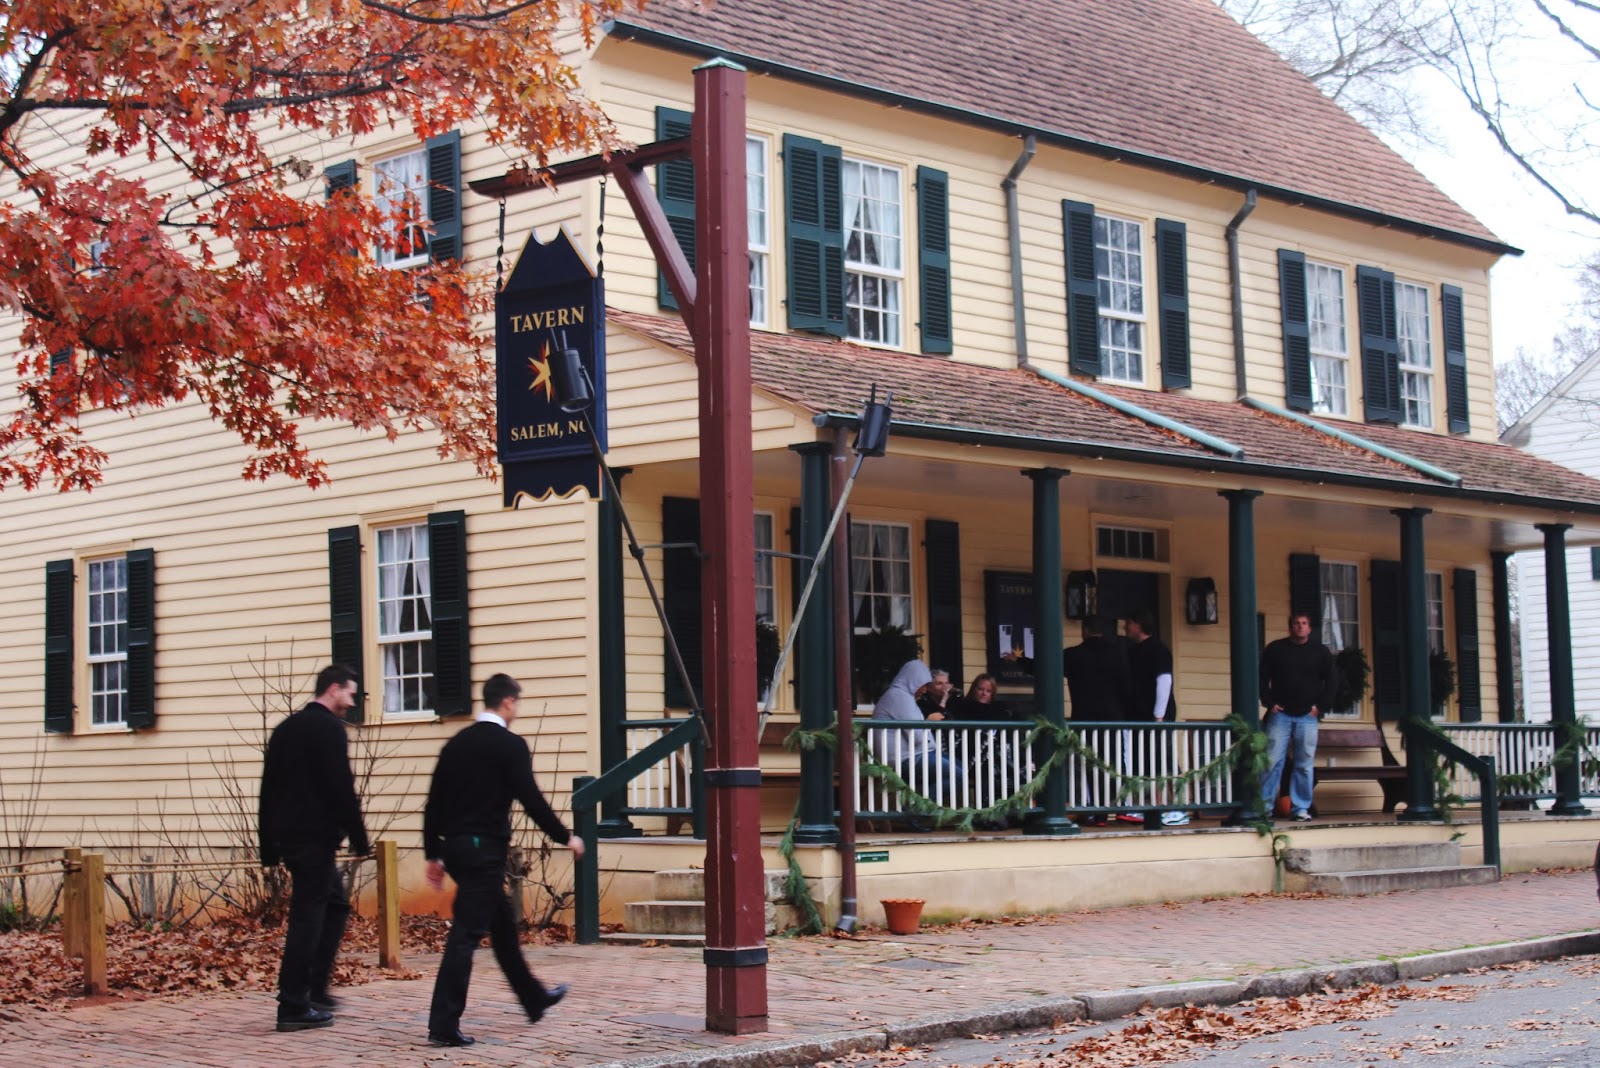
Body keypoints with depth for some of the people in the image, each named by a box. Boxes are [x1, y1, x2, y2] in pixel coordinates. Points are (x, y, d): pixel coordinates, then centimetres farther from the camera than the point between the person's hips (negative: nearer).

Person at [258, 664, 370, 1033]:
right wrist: (359, 839, -10)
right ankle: (293, 1009, -4)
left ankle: (314, 990, 17)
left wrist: (268, 847, 19)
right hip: (315, 836, -9)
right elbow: (342, 788, -16)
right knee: (307, 918, -6)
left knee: (336, 905, 19)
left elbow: (268, 790, 17)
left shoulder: (286, 728, 16)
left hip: (288, 834, 9)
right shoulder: (329, 727, -10)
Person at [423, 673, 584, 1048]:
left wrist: (434, 854, 15)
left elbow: (434, 803, 10)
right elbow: (531, 799, -12)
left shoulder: (456, 743, 10)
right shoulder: (510, 745, -10)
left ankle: (534, 999, 35)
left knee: (502, 921, 21)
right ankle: (443, 1024, -11)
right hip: (486, 849, -8)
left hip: (456, 847, 8)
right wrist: (565, 837, -1)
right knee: (466, 933, -8)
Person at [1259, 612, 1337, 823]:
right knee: (1272, 762, -6)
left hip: (1307, 716, 1)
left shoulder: (1321, 652, 8)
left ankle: (1301, 808, 5)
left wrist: (1321, 706, 1)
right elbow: (1263, 678, 7)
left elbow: (1331, 680, 10)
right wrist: (1269, 703, -3)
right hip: (1280, 715, -1)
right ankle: (1265, 807, -2)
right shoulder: (1275, 649, 5)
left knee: (1304, 764, 0)